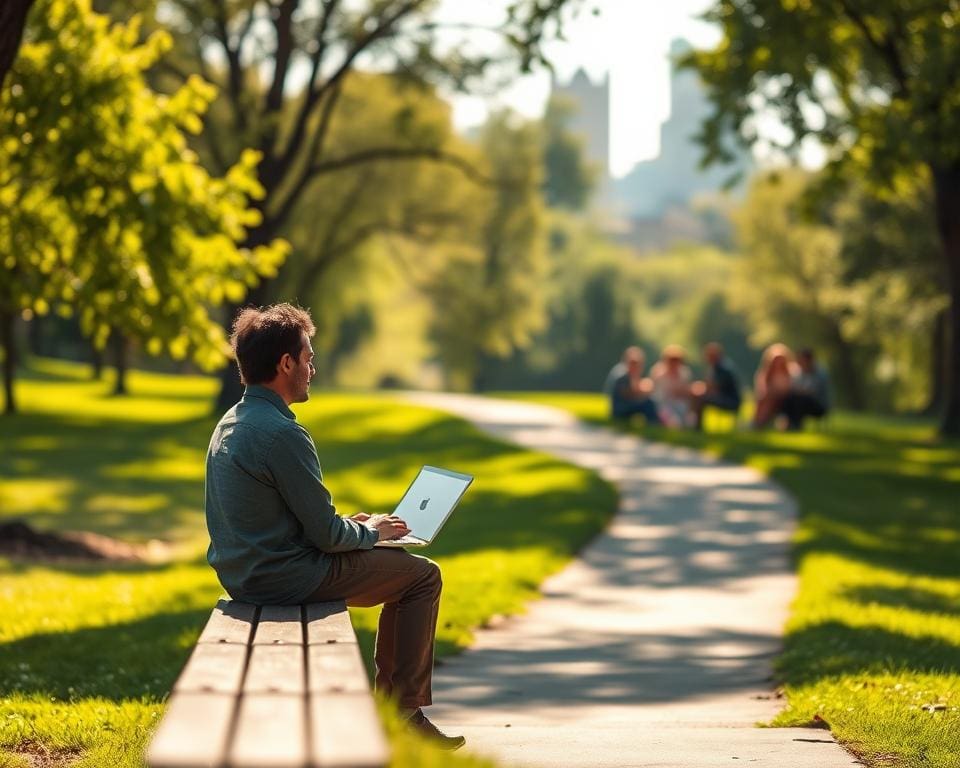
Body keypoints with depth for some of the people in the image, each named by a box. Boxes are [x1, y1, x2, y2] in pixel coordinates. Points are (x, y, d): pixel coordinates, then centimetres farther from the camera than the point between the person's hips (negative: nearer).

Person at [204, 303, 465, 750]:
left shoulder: (229, 424, 8)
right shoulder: (281, 434, -23)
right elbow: (325, 534, -18)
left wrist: (351, 526, 14)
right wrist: (371, 532, 2)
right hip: (285, 578, -10)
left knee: (398, 563, 27)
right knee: (422, 575, 5)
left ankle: (388, 699, 31)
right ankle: (404, 712, 7)